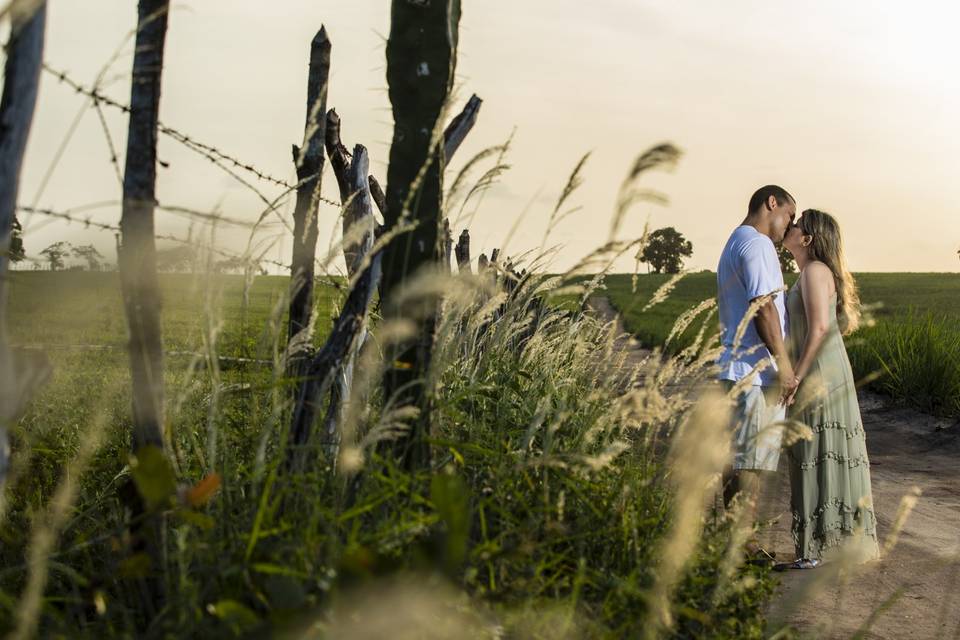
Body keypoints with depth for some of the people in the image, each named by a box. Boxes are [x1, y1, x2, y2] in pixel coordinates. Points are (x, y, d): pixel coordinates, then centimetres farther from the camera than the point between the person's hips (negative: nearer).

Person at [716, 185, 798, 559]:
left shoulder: (733, 244, 23)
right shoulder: (757, 243, -10)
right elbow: (762, 305, -19)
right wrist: (783, 361, -17)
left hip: (735, 369, 10)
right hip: (757, 370, -10)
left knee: (736, 457, 11)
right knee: (752, 461, -7)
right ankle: (742, 541, -5)